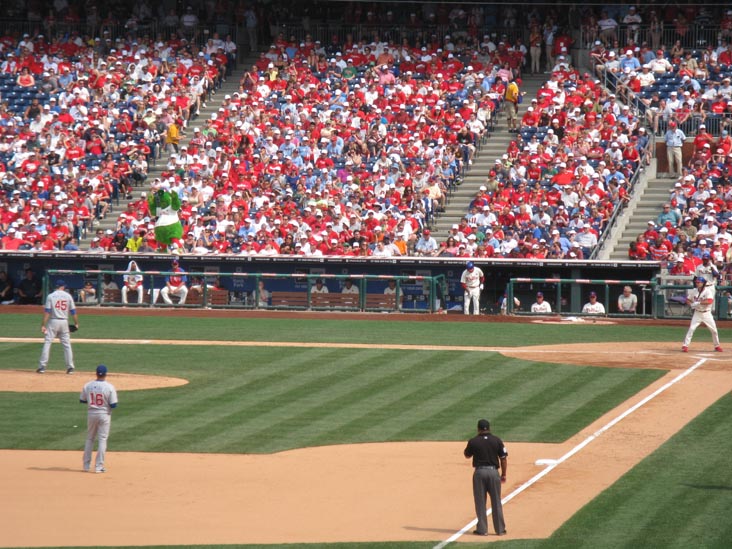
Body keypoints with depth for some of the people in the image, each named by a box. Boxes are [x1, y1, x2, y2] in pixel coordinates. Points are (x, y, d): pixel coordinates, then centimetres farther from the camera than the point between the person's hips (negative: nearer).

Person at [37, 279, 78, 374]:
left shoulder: (51, 296, -4)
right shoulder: (68, 296, 3)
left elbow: (47, 312, -9)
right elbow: (73, 311, 4)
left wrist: (43, 325, -9)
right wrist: (76, 323, 15)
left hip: (53, 322, -2)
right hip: (64, 322, 2)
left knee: (47, 343, -1)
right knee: (67, 344, 9)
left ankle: (42, 366, -7)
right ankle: (70, 367, 7)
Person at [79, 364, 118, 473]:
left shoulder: (87, 386, -5)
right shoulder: (109, 387, -14)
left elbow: (82, 400, 4)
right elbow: (113, 405, -13)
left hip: (91, 414, 3)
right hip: (104, 414, -3)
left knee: (89, 439, 16)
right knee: (102, 440, 4)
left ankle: (86, 465, 18)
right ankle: (99, 466, 2)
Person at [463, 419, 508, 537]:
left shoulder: (473, 441, -3)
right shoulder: (497, 441, -1)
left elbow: (467, 455, 12)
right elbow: (504, 459, 0)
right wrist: (503, 474, 8)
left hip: (479, 472, -1)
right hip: (493, 471, 1)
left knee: (480, 502, 6)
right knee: (496, 502, 8)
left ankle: (482, 529, 6)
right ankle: (500, 529, 11)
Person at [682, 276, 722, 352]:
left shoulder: (708, 291, -12)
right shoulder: (694, 292, 1)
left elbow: (710, 301, -27)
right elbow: (688, 300, 10)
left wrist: (698, 303, -32)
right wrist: (691, 304, -13)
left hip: (707, 314, -2)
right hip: (697, 314, 2)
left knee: (714, 330, 4)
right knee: (691, 329, -13)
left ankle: (717, 346, 24)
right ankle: (685, 345, -10)